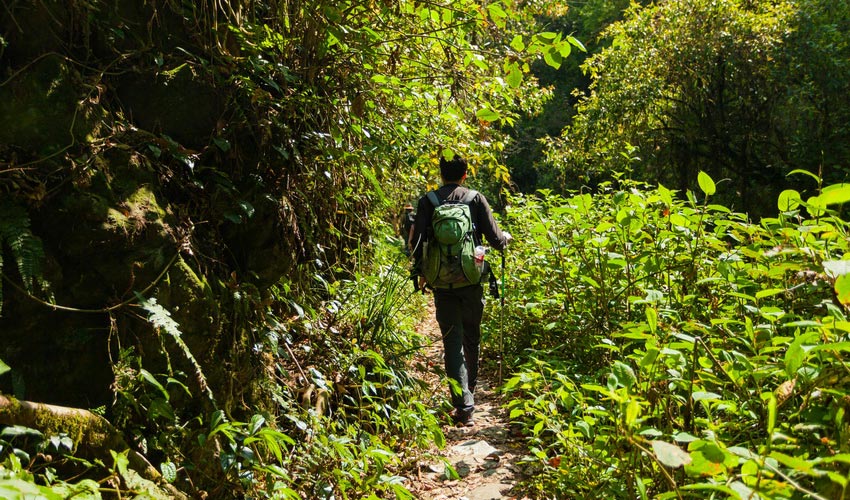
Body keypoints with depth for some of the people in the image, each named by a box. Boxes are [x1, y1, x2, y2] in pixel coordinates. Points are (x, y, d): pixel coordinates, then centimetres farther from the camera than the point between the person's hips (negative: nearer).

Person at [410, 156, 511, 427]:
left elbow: (417, 241, -4)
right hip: (472, 281, 1)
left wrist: (420, 272, 13)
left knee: (452, 342, 2)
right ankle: (469, 393, 35)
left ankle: (464, 406, -7)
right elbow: (495, 239, -2)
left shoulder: (427, 202, 0)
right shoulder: (476, 199, -1)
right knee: (472, 338, 19)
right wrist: (506, 237, 22)